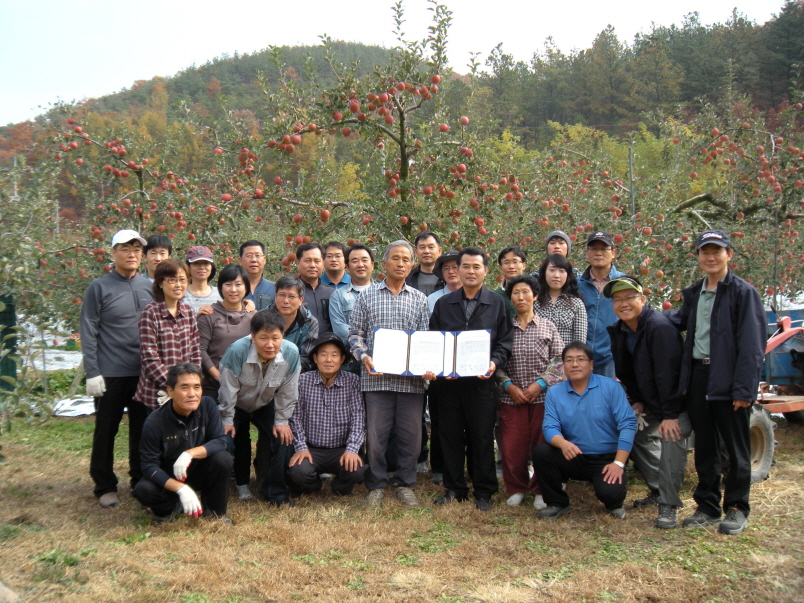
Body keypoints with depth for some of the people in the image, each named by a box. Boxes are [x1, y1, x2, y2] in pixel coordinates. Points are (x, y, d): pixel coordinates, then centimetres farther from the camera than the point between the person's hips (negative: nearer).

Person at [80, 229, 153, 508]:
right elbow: (88, 334, -7)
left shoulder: (149, 287, 6)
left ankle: (141, 480, 25)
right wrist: (92, 373, -12)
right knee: (106, 431, 7)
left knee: (143, 429, 12)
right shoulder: (99, 288, -5)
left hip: (144, 373, 4)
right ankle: (105, 486, 19)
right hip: (110, 374, -3)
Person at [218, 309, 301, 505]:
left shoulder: (291, 353, -30)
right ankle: (241, 483, 24)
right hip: (236, 404, -2)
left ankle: (275, 492, 4)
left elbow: (288, 392, -14)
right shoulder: (237, 350, -37)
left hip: (266, 405, 2)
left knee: (282, 438, -10)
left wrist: (282, 420, -7)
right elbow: (228, 388, -22)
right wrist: (227, 419, -12)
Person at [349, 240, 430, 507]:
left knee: (410, 434, 5)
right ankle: (377, 485, 18)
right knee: (376, 433, 3)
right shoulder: (367, 296, 9)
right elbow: (355, 332, 7)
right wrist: (363, 356, -9)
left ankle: (405, 484, 21)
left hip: (411, 379, 1)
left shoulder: (420, 299, 12)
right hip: (376, 376, -1)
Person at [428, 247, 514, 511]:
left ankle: (484, 491, 16)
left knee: (482, 437, 3)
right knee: (450, 436, 7)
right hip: (448, 381, 2)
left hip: (482, 382, -2)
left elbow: (505, 341, 3)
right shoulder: (443, 304, 12)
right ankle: (454, 488, 20)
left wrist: (495, 362, -15)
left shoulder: (497, 304, 7)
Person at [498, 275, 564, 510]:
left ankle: (541, 490, 20)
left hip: (543, 396, 0)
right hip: (511, 397, 0)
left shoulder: (548, 327, 5)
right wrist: (509, 385, -9)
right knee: (511, 446, 1)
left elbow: (560, 361, 2)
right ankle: (516, 489, 21)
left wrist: (540, 384, -9)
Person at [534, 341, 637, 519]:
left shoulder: (610, 387, -6)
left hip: (606, 459, -3)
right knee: (541, 452, -22)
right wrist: (563, 443, -32)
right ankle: (557, 503, 1)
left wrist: (619, 463, -19)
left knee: (610, 492, -30)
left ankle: (614, 503, 12)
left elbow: (628, 424, -11)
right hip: (573, 458, 3)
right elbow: (550, 427, -8)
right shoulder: (554, 393, 2)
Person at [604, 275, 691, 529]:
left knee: (671, 441, -23)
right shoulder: (618, 331, 0)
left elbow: (668, 373, -28)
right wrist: (637, 401, 2)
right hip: (651, 402, 9)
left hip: (678, 401, -9)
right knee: (638, 437, 12)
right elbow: (625, 372, 10)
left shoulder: (659, 326, -26)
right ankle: (658, 490, 29)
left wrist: (670, 415, -29)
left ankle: (668, 506, -14)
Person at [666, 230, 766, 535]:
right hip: (698, 377, 6)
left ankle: (737, 509, 18)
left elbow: (752, 344, -12)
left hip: (728, 381, -6)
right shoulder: (693, 293, 11)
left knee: (736, 449, 6)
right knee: (704, 447, 13)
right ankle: (707, 507, 24)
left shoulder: (743, 292, -8)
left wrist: (743, 389, -18)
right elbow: (680, 320, 29)